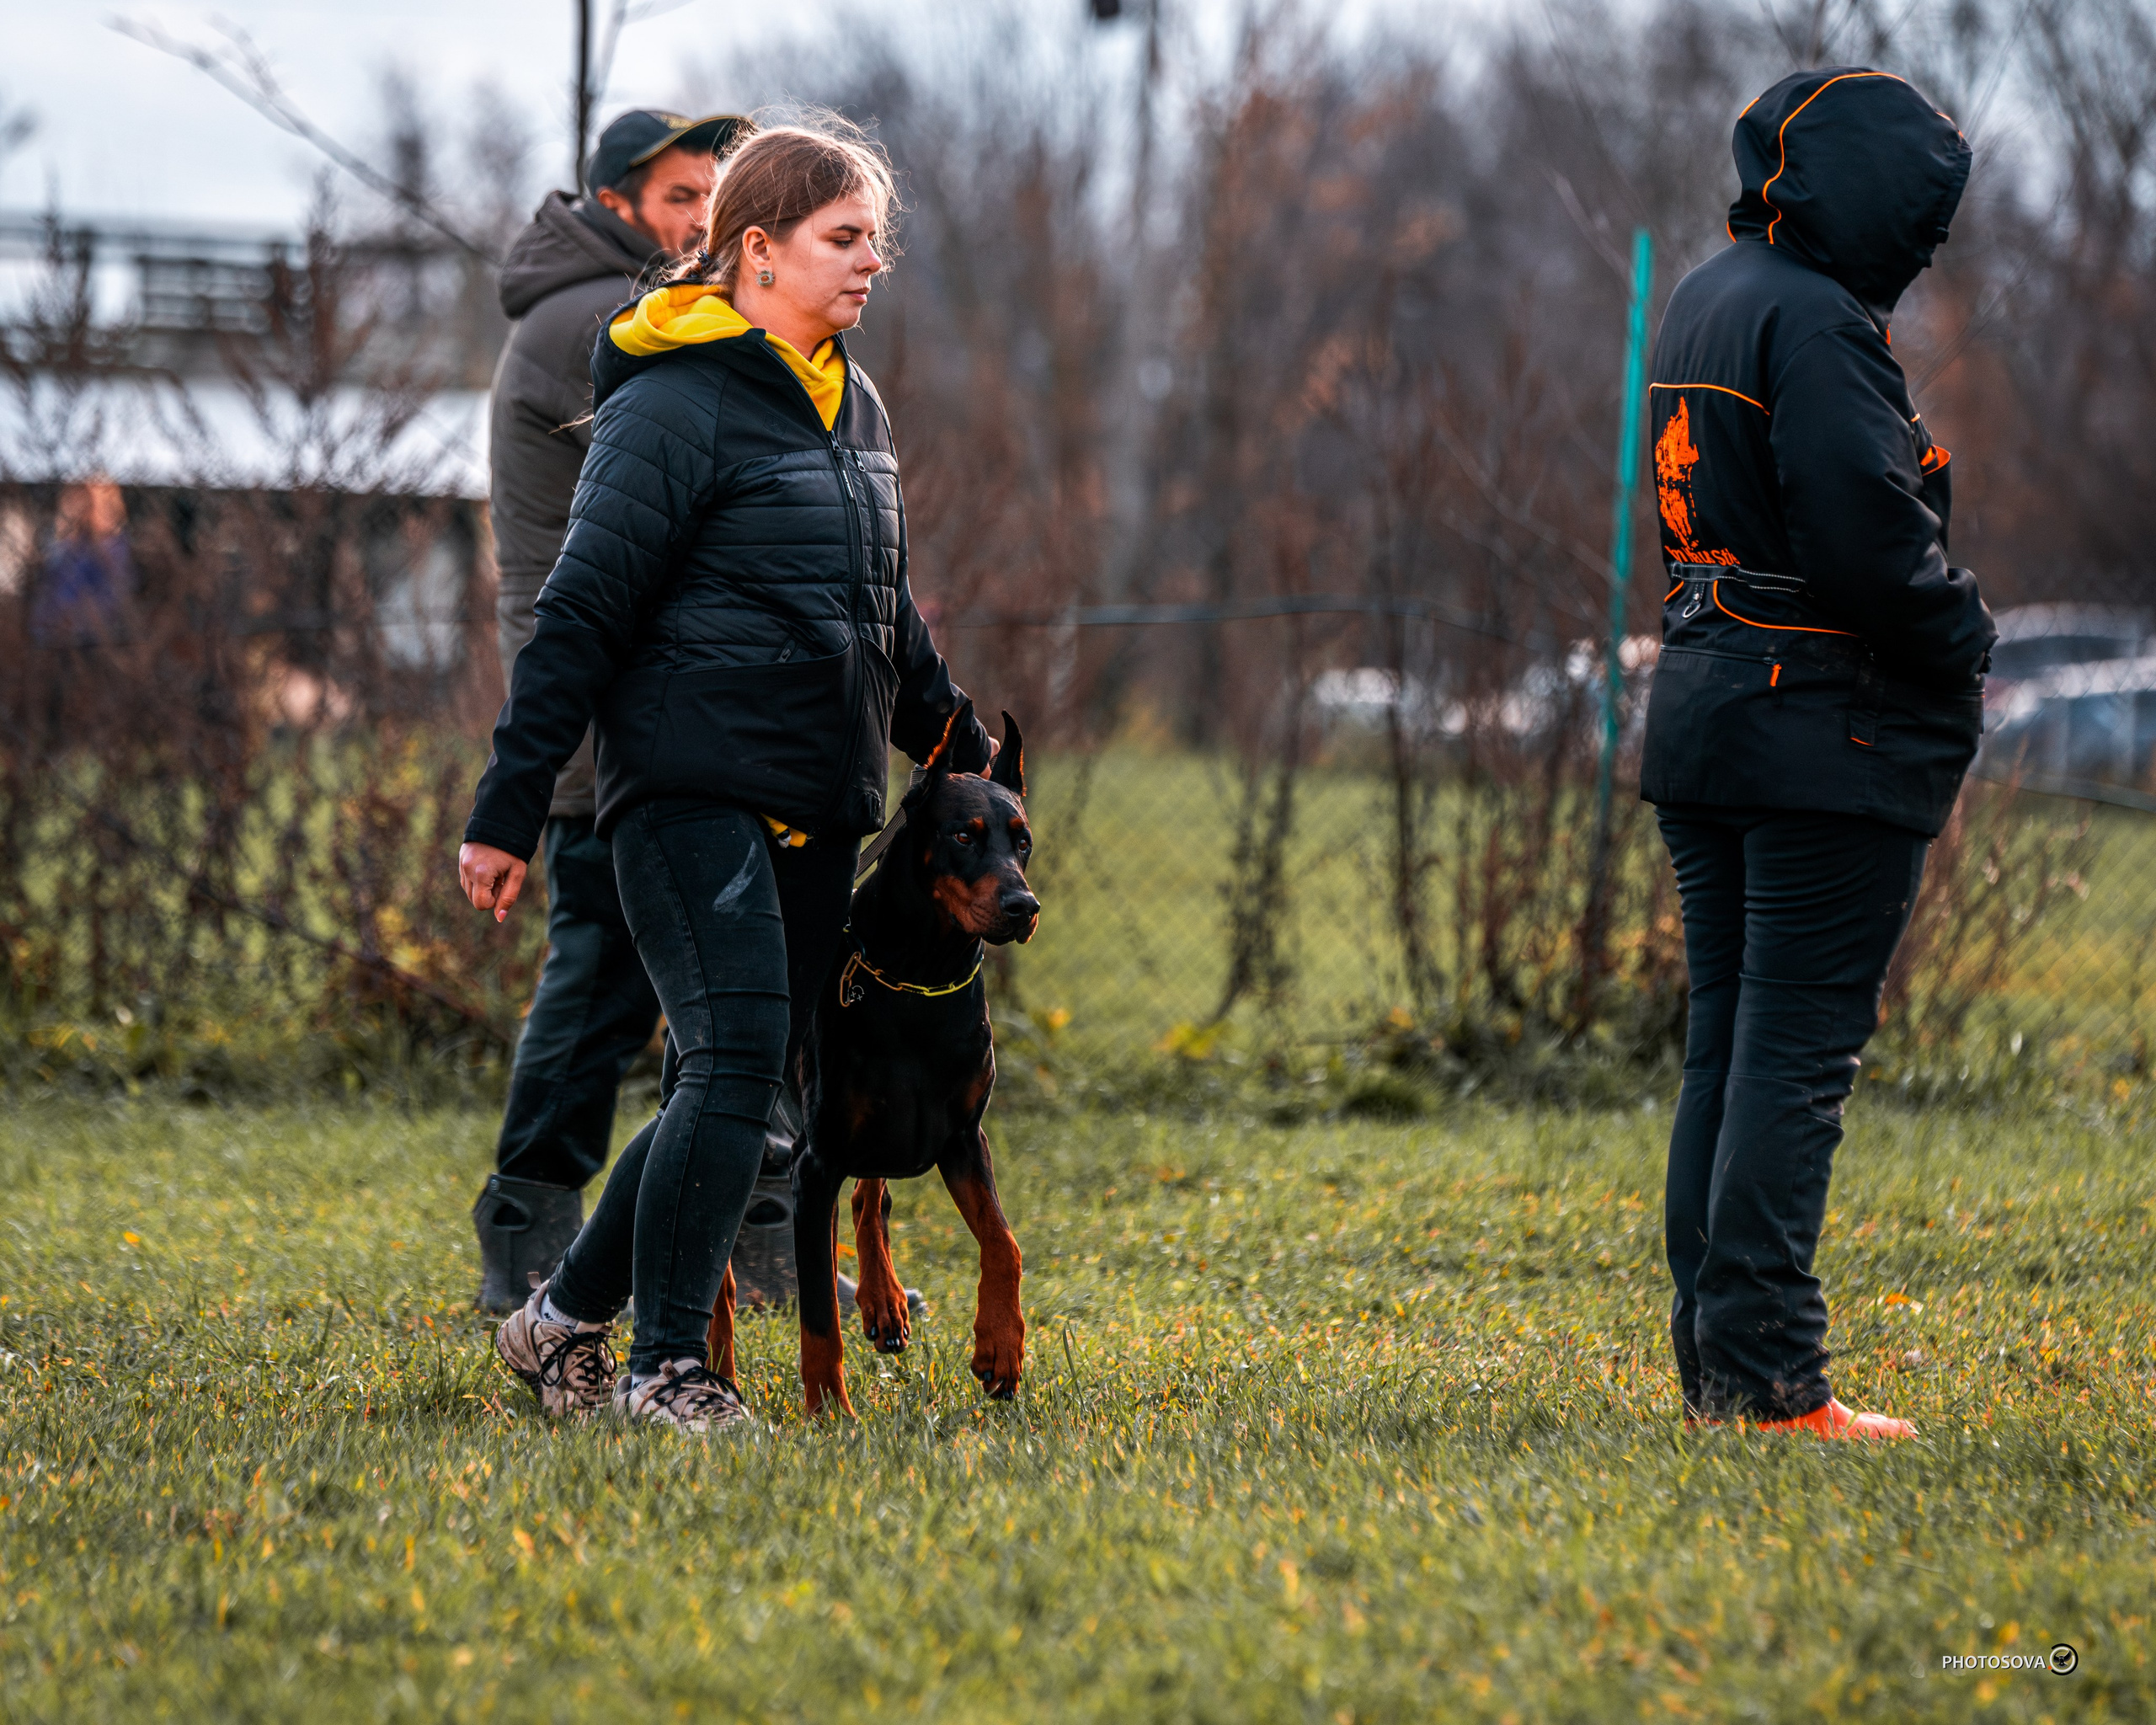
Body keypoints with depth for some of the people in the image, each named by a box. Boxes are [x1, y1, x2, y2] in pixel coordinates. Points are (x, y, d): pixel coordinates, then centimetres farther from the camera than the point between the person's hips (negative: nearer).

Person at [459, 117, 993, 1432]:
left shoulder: (856, 406, 17)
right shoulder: (674, 406, -9)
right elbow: (582, 611, -10)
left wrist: (958, 744, 33)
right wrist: (510, 811, -12)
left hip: (820, 811, 8)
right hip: (697, 790, -8)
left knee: (752, 1082, 7)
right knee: (736, 1061, -16)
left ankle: (568, 1315, 20)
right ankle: (667, 1366, -10)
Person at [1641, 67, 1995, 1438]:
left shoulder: (1705, 304, 16)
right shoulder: (1816, 323, -15)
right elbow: (1869, 538, -22)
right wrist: (1967, 640, -4)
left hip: (1707, 722, 10)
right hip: (1829, 734, -10)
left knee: (1730, 1044, 12)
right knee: (1799, 1054, -8)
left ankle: (1714, 1360, 15)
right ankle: (1768, 1377, -9)